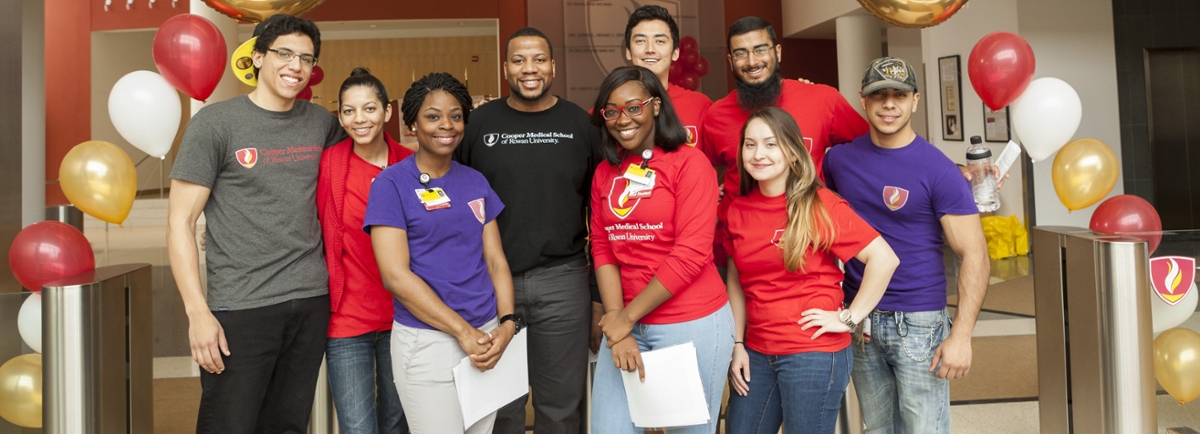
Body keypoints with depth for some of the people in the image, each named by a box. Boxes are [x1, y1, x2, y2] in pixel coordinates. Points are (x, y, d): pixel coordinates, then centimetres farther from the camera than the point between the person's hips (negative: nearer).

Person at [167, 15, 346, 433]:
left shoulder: (322, 123, 8)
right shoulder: (215, 122, -3)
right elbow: (180, 221, -5)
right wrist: (197, 311, -13)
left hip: (311, 303, 4)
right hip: (239, 308, -4)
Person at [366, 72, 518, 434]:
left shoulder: (476, 182, 9)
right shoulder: (392, 183, -6)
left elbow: (495, 259, 9)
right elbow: (395, 275, -13)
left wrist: (507, 322, -8)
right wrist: (462, 330, -15)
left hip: (487, 337, 5)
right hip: (427, 343, -5)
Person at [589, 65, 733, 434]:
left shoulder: (689, 163, -8)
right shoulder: (605, 172, 9)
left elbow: (691, 255, -15)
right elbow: (603, 251, 4)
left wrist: (628, 316, -12)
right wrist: (616, 321, -9)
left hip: (692, 324, -5)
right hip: (626, 324, 5)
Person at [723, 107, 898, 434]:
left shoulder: (820, 205, -11)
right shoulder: (739, 209, 4)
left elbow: (884, 259, -15)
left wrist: (849, 318, -13)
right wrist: (737, 344, 7)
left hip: (815, 353, -5)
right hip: (756, 354, 5)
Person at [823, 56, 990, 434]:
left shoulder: (937, 170, -9)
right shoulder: (839, 159, 3)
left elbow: (974, 255, -11)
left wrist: (961, 335, -17)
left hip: (919, 322, -4)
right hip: (859, 319, 4)